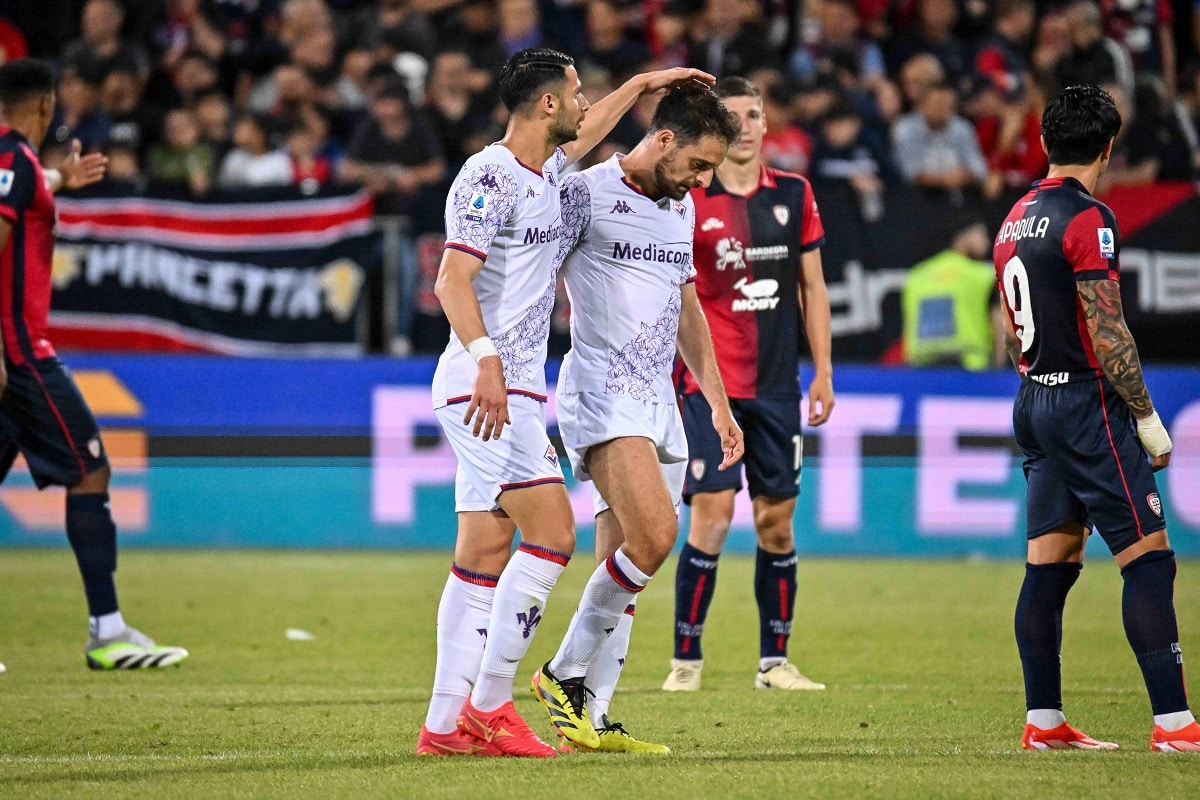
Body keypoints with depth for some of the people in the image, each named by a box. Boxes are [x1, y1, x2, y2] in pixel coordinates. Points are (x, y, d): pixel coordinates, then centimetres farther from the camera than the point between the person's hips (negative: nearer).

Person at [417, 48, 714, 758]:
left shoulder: (544, 169, 16)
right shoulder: (489, 177, -12)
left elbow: (583, 135, 41)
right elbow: (453, 280, -20)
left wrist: (640, 85, 46)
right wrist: (487, 361, -30)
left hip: (510, 387, 10)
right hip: (485, 385, -10)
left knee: (485, 556, 6)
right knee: (553, 534, -14)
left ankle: (446, 725, 5)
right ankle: (490, 704, -10)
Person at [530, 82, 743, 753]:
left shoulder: (682, 207, 17)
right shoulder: (586, 195, -7)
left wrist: (718, 401, 26)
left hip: (658, 399, 8)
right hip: (602, 393, -8)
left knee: (624, 564, 3)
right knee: (655, 534, -23)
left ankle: (588, 717, 5)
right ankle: (566, 673, -8)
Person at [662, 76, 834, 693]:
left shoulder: (793, 195, 7)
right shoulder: (688, 201, -4)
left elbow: (812, 287, 12)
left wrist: (823, 371, 8)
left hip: (776, 383, 4)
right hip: (710, 383, -4)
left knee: (777, 521, 5)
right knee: (713, 512, -12)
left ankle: (774, 661, 13)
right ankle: (686, 659, -3)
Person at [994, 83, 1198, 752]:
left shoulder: (1017, 219, 13)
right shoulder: (1088, 220, -14)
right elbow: (1107, 333, -17)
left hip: (1034, 403, 9)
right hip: (1089, 404, -9)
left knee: (1050, 565, 10)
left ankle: (1043, 720, 10)